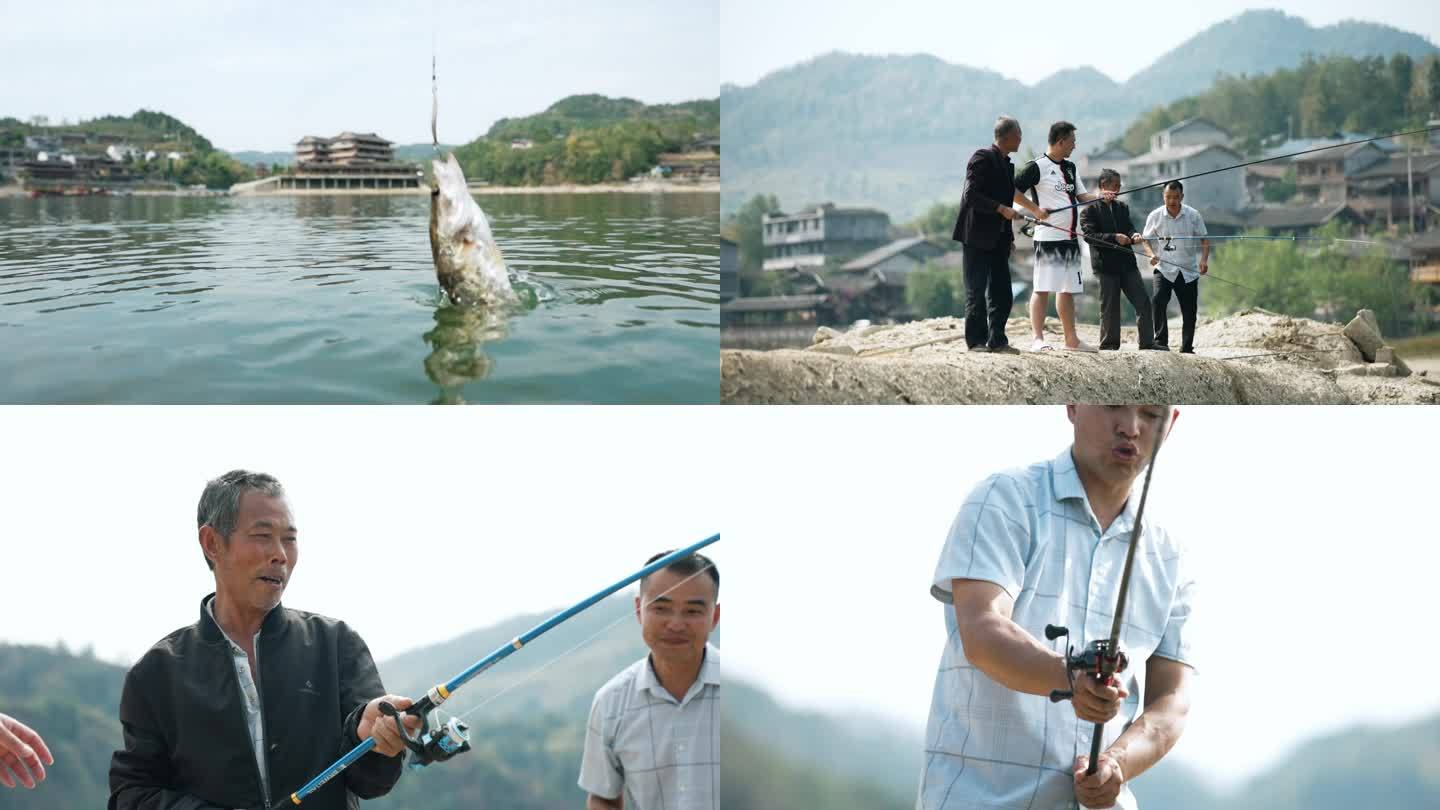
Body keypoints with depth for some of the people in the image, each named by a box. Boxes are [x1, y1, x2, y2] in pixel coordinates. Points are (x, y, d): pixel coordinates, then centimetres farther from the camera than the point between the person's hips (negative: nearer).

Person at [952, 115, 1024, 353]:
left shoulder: (1007, 164, 16)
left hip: (998, 239, 8)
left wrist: (1009, 236, 15)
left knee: (1002, 293, 7)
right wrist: (1002, 209, -23)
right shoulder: (983, 158, -11)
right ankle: (976, 341, 2)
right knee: (976, 291, -3)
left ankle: (997, 340, 12)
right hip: (977, 236, -8)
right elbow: (971, 195, -18)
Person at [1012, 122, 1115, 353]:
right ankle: (1038, 338, -11)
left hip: (1070, 238, 9)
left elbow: (1081, 196, 18)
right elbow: (1013, 190, -12)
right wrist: (1035, 209, -16)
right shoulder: (1037, 166, -8)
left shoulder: (1069, 167, 18)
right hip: (1048, 236, -9)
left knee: (1067, 289, 12)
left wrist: (1101, 197, 0)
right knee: (1043, 288, -10)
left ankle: (1071, 339, 18)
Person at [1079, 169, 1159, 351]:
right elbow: (1089, 235, -13)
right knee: (1110, 307, 0)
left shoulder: (1122, 207, 16)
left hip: (1127, 262, 6)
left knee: (1143, 302, 1)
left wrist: (1133, 235, -10)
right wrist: (1114, 238, -21)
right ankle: (1109, 345, 10)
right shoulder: (1089, 209, -4)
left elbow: (1129, 227, 14)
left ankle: (1147, 342, 7)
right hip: (1106, 264, -5)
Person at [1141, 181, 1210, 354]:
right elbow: (1146, 239, 9)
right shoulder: (1155, 216, -2)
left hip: (1189, 270, 1)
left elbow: (1204, 239, 4)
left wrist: (1204, 260, -13)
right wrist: (1151, 254, -11)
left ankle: (1187, 348, 17)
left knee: (1189, 311, 5)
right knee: (1159, 301, -23)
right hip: (1164, 268, -1)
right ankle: (1161, 342, -18)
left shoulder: (1193, 215, -3)